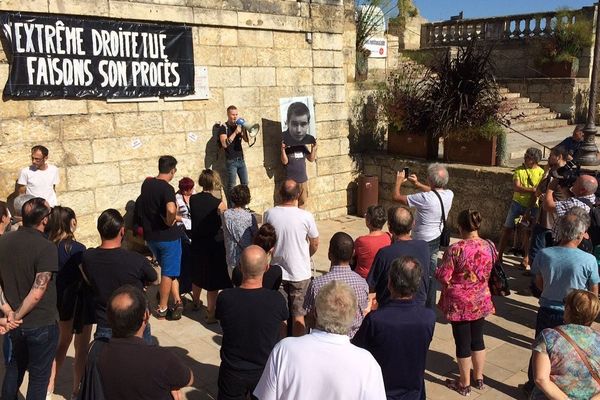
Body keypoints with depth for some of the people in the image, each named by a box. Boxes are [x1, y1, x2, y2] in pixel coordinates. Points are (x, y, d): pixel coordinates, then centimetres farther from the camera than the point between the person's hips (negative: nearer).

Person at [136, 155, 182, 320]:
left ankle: (177, 301, 18)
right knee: (168, 273, 8)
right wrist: (170, 221, -20)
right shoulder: (167, 188, -21)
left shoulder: (146, 184, 1)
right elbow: (171, 210, -41)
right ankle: (162, 309, 14)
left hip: (150, 236, 7)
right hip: (168, 236, -7)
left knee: (168, 269, 21)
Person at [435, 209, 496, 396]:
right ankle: (479, 378, 35)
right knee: (477, 339, 20)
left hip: (460, 303, -5)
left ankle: (464, 384, 22)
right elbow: (488, 272, 9)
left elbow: (443, 276, -19)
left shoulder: (455, 249, -24)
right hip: (481, 300, 5)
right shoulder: (490, 246, -7)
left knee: (463, 342, 8)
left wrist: (438, 270, 2)